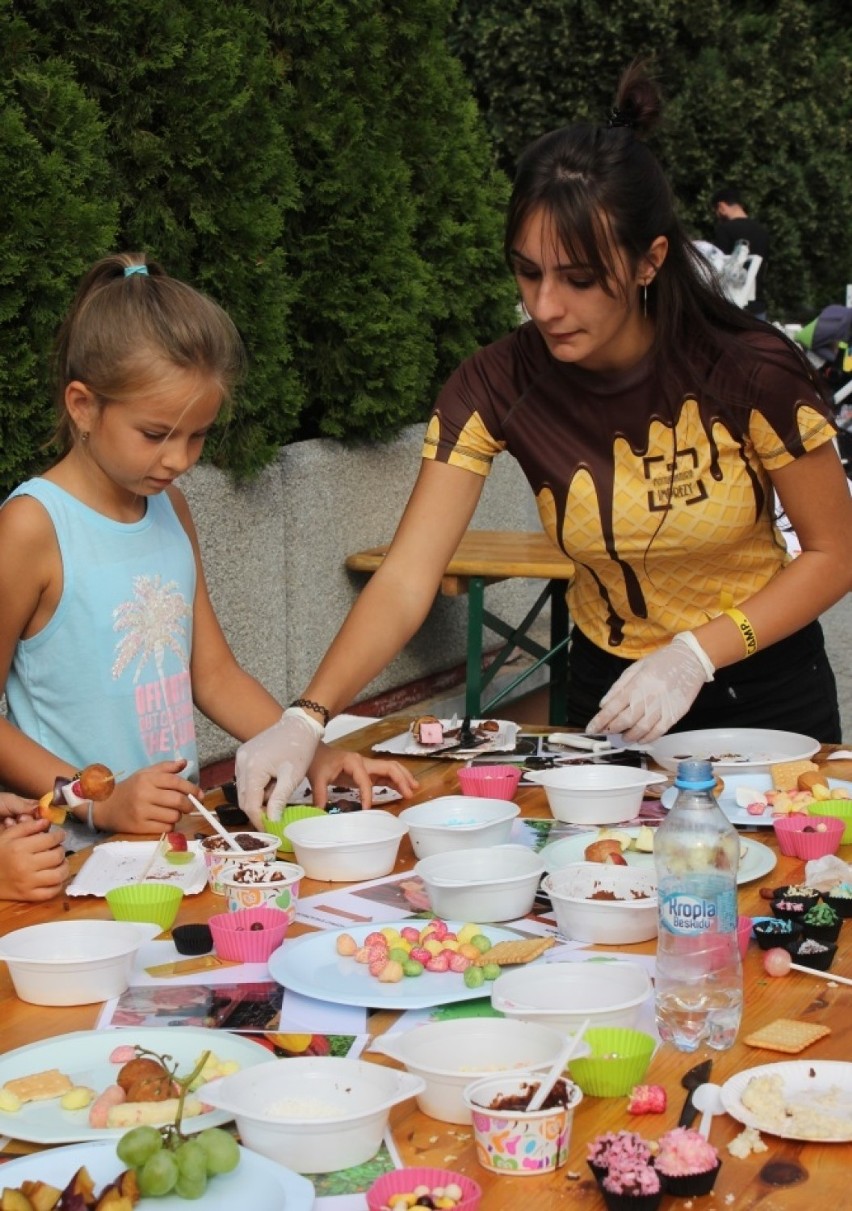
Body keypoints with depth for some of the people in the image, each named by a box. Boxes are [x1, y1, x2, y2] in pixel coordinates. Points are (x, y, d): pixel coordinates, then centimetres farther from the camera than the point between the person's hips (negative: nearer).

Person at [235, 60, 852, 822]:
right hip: (611, 695, 2)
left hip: (764, 694, -1)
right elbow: (406, 579, -24)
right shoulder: (498, 387, -19)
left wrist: (692, 657, -24)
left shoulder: (752, 371, -23)